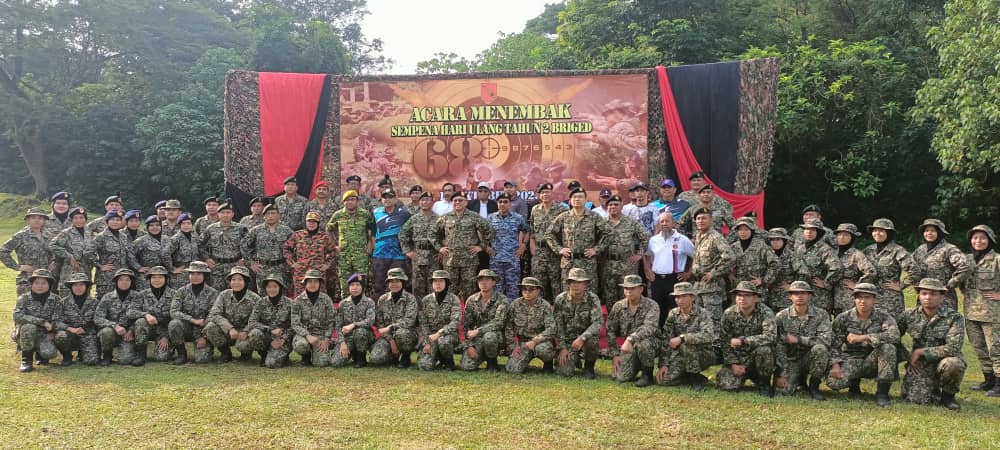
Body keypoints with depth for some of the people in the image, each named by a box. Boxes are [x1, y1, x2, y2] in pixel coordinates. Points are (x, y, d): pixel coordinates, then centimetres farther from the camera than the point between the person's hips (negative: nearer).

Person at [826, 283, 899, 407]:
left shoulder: (883, 317, -6)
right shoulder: (843, 318, -3)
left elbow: (895, 335, -27)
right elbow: (834, 345, -2)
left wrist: (863, 337, -29)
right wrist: (835, 365, -20)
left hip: (872, 361, 0)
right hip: (850, 359, 0)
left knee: (888, 347, -31)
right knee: (833, 382, -29)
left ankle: (882, 392, -17)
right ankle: (854, 382, 10)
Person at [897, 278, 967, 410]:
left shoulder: (954, 317, -12)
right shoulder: (909, 315, -2)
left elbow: (953, 348, -22)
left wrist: (921, 352, -19)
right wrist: (908, 357, -4)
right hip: (919, 366, 2)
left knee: (953, 364, -37)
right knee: (917, 399, -20)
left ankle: (947, 395, -5)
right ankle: (932, 388, 19)